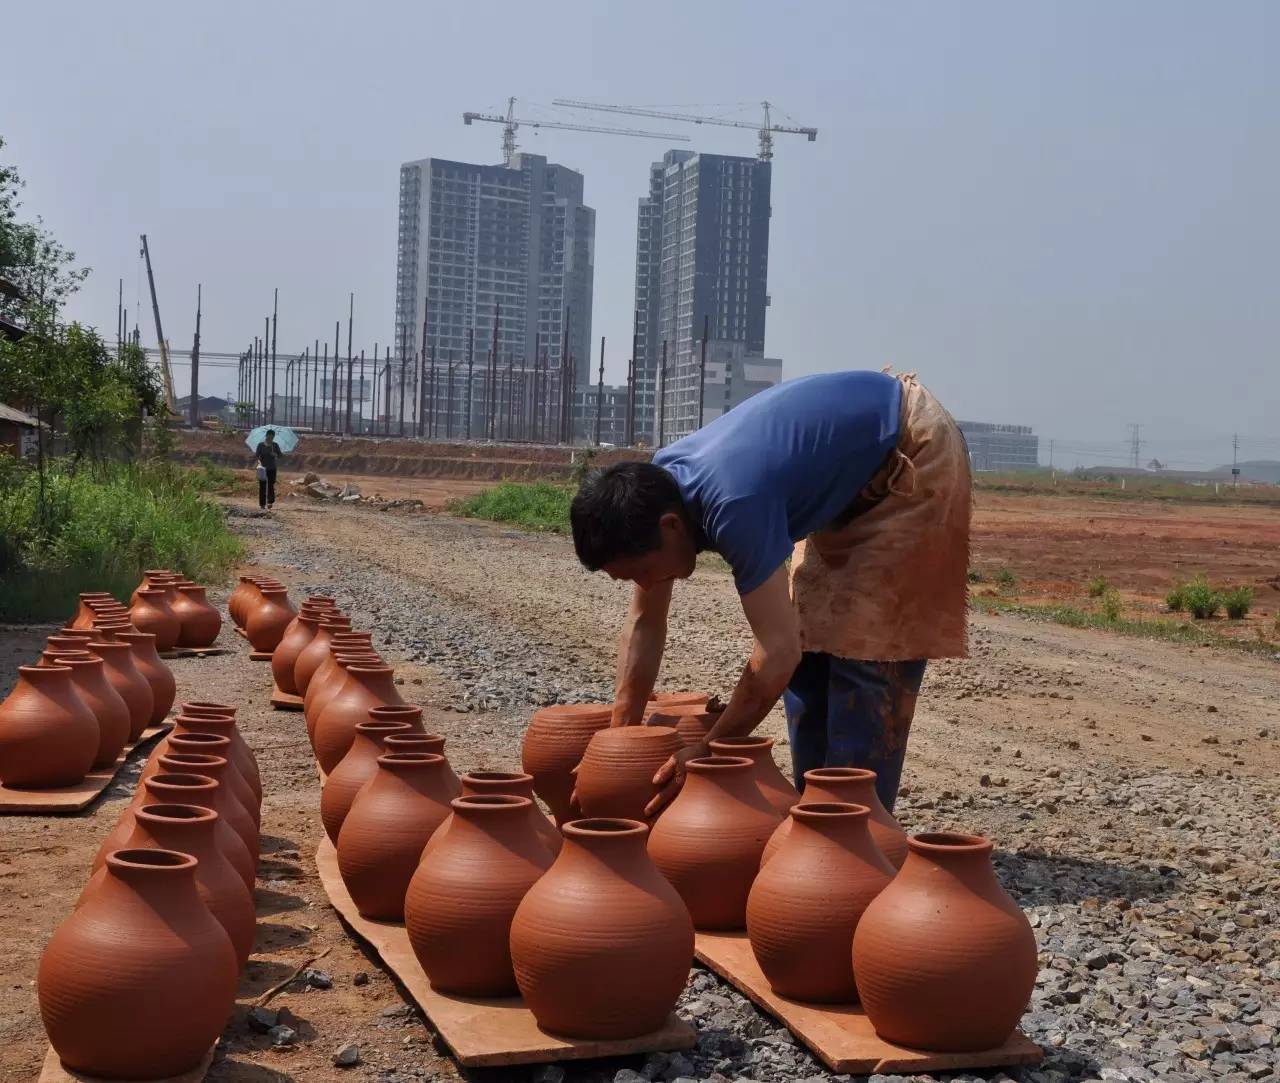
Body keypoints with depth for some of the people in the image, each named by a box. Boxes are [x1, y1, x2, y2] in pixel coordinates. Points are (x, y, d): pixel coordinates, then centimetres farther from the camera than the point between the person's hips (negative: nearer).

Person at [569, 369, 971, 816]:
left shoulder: (733, 505, -36)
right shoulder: (656, 488, -10)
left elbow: (778, 651, -36)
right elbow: (644, 624, -3)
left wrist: (709, 753, -26)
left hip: (915, 460, -9)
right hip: (853, 473, 9)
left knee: (865, 646, -12)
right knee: (809, 634, 7)